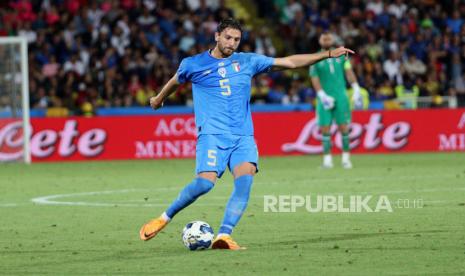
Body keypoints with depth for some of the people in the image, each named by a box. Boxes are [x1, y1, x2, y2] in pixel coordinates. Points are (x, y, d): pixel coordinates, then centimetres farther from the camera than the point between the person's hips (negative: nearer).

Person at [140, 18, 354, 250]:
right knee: (205, 182, -23)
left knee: (245, 178, -24)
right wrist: (159, 99, 44)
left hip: (243, 136, 3)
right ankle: (165, 218, -1)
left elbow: (289, 62, 15)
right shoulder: (193, 64, 6)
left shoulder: (247, 62, 12)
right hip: (212, 134, -3)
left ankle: (223, 236, -27)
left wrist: (328, 54, 11)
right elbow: (175, 82, 27)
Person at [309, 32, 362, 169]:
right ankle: (327, 158, 2)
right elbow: (315, 79, -1)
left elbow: (349, 72, 5)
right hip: (325, 97, -1)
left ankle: (346, 157, 4)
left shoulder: (341, 55, 8)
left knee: (344, 127, -4)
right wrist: (322, 96, -12)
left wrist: (356, 89, -6)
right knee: (325, 129, -4)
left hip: (340, 95, 1)